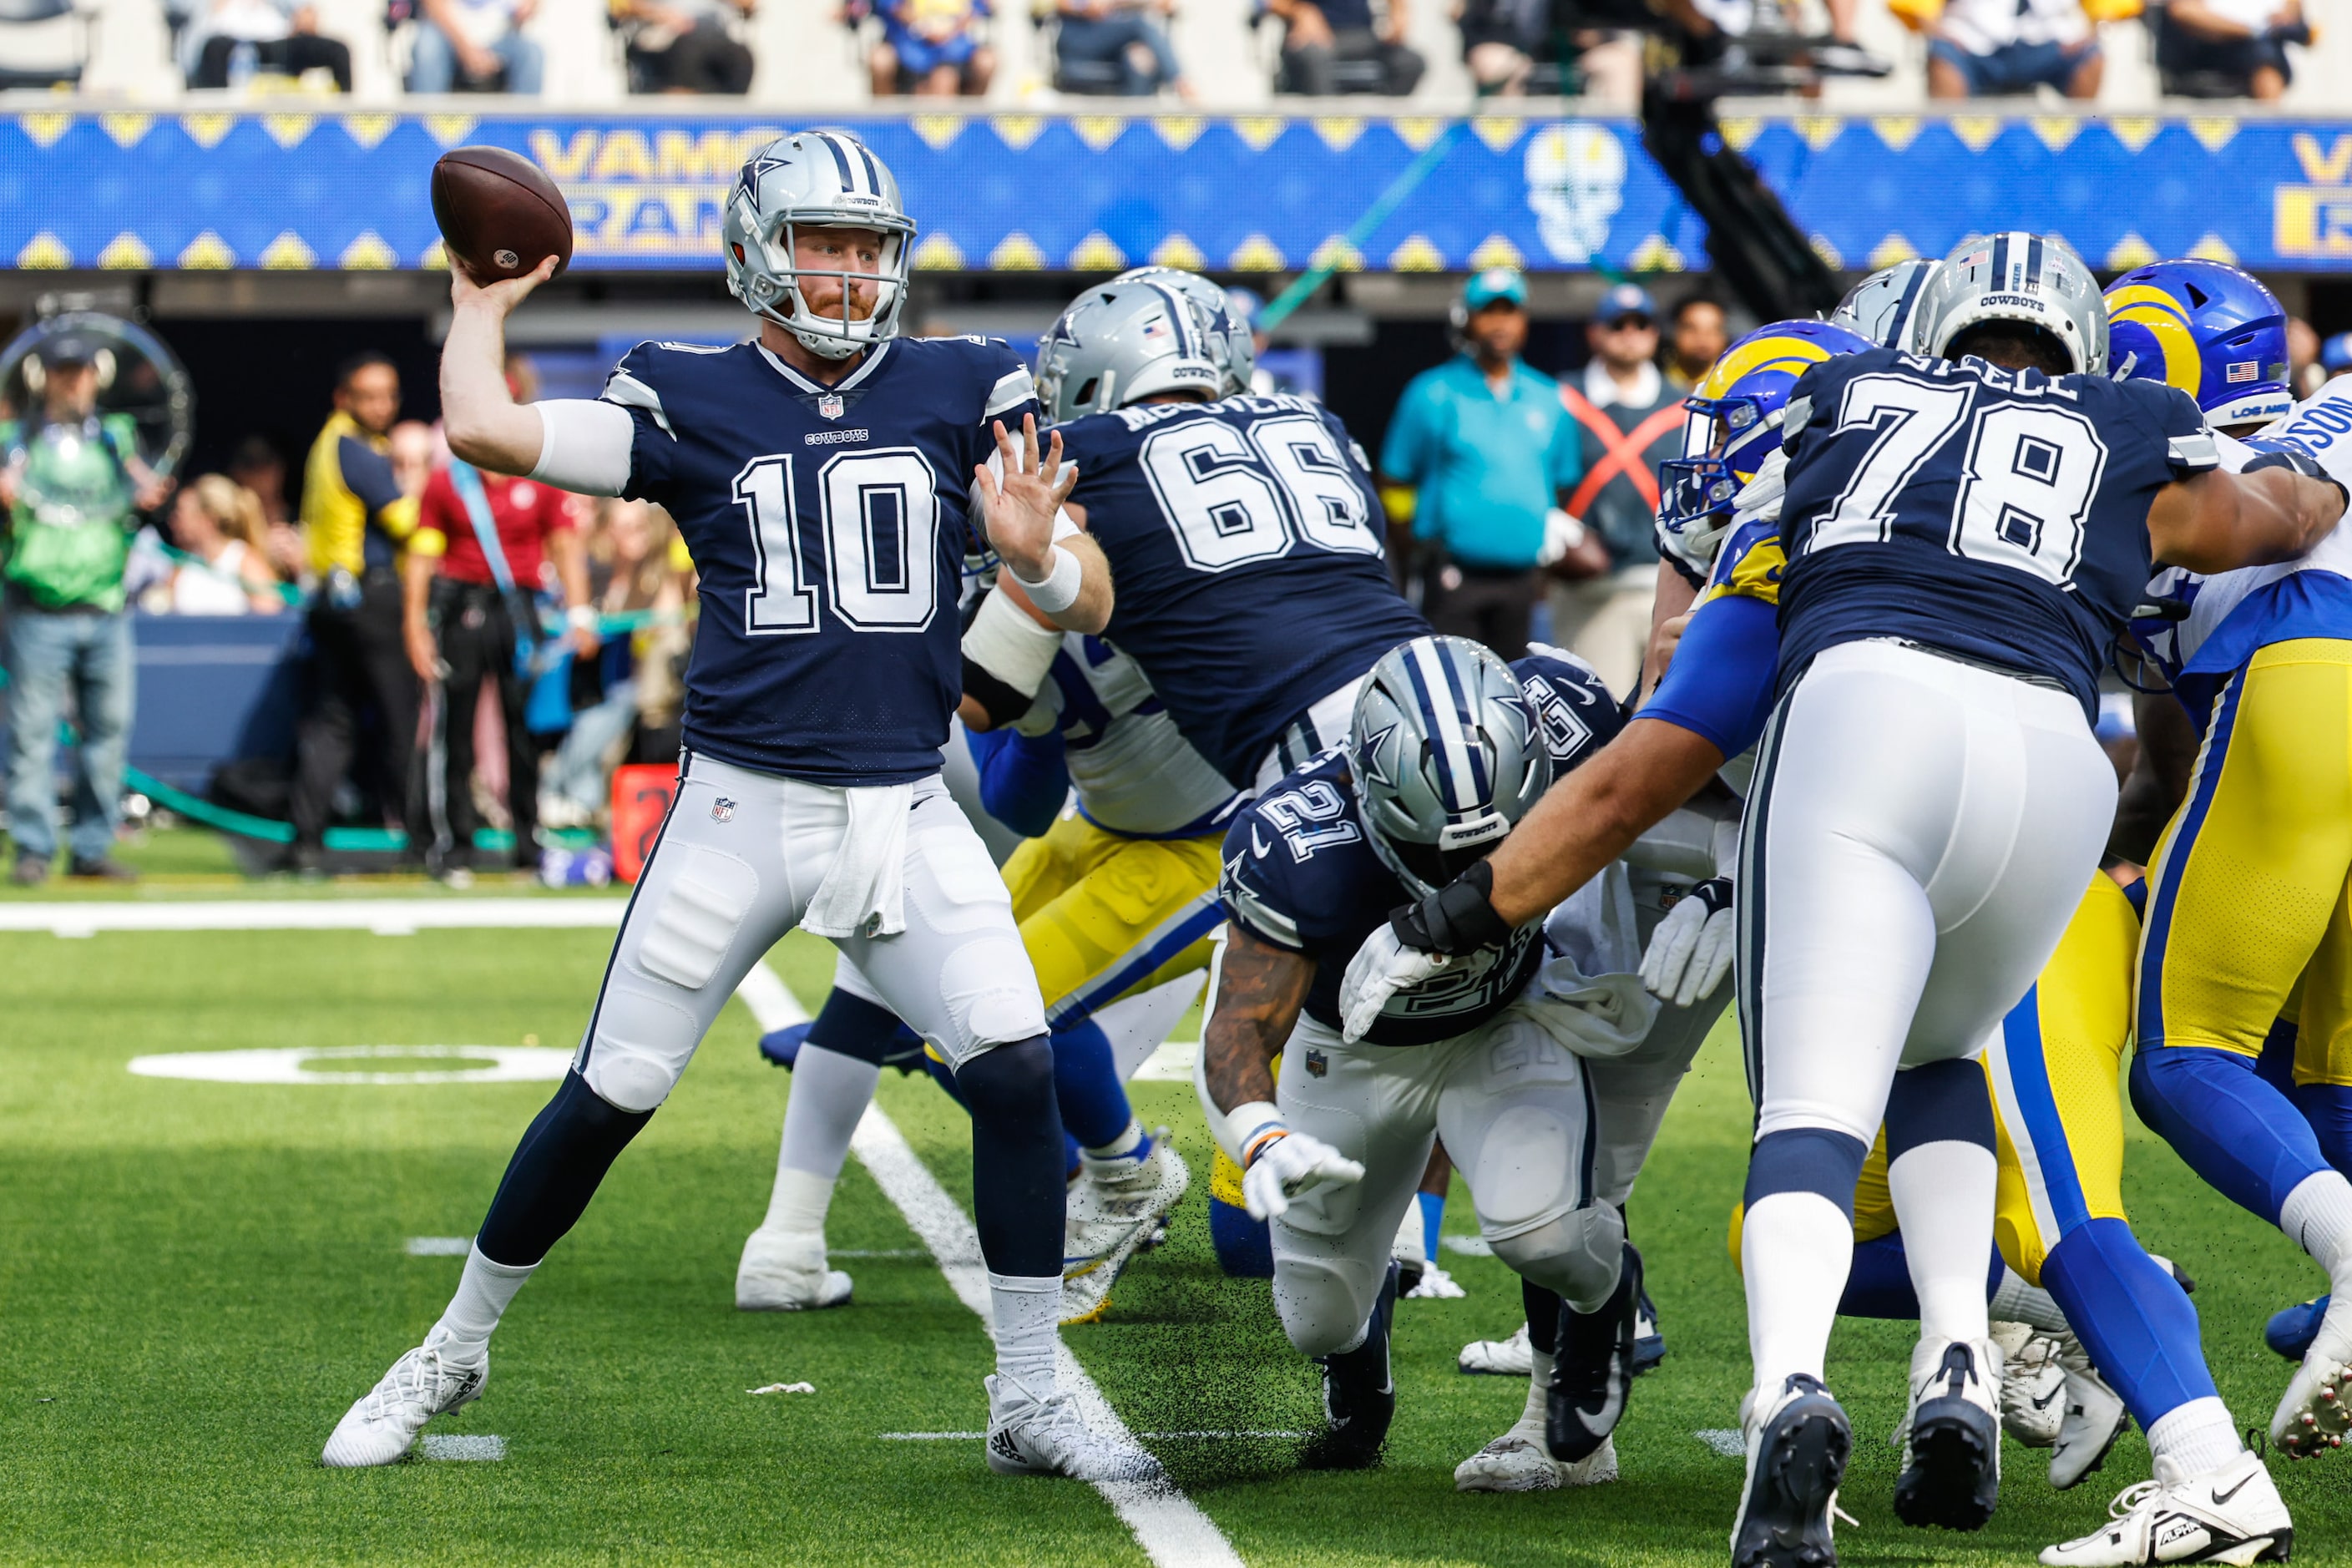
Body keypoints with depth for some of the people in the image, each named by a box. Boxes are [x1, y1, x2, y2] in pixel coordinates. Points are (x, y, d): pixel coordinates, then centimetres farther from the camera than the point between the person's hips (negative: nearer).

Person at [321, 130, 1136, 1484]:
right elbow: (483, 428, -13)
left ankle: (1030, 1403, 0)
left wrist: (1036, 552, -20)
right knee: (609, 1099, 3)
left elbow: (1090, 608, 2)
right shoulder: (693, 401, -1)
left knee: (1019, 1072, -12)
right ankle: (456, 1351, 23)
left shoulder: (965, 393, 3)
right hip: (739, 806, -1)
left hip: (904, 811, 1)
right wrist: (484, 302, 5)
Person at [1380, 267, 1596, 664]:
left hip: (1523, 583, 4)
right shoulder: (1432, 395, 2)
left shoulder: (1549, 400, 14)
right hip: (1456, 581, -4)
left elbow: (1565, 489, 20)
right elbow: (1395, 484, 4)